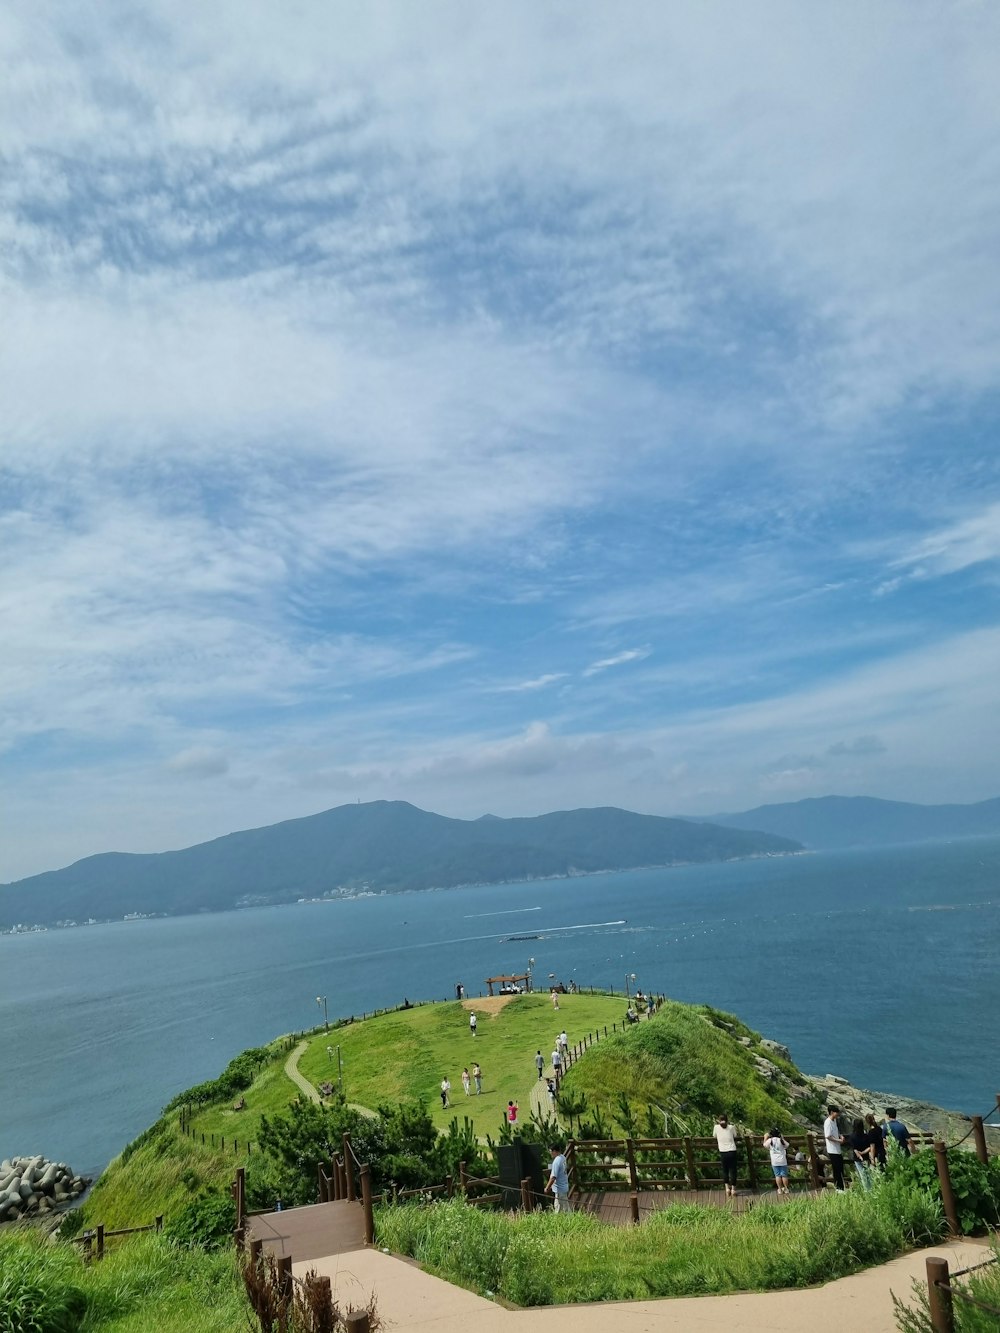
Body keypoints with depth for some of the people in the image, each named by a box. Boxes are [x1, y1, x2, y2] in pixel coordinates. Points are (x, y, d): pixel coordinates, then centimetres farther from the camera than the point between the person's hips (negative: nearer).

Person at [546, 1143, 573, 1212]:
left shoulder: (556, 1161, -25)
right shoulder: (563, 1157, 3)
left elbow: (553, 1177, -27)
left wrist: (547, 1188, -15)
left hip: (560, 1189, -9)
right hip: (565, 1187, 9)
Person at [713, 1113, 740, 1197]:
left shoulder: (716, 1127, 1)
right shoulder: (731, 1127, 1)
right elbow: (735, 1137, 13)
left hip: (723, 1153, 0)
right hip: (732, 1152, 0)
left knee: (725, 1171, 16)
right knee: (733, 1171, 10)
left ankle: (727, 1188, 6)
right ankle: (733, 1190, 11)